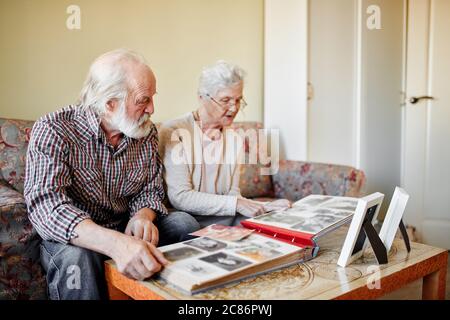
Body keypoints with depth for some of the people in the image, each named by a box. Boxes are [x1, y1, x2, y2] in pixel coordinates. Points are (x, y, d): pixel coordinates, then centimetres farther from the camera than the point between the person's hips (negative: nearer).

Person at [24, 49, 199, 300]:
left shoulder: (147, 132, -2)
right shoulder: (53, 131, -19)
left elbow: (151, 190, 4)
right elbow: (46, 205, -32)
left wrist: (143, 216, -22)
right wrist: (116, 243, -50)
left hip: (126, 232, 5)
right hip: (73, 238, -4)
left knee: (184, 223, -16)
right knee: (77, 258, -36)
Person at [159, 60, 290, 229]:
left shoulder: (235, 141, 8)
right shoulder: (173, 132, -11)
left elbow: (232, 194, 8)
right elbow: (180, 197, -18)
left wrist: (266, 207, -9)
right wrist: (236, 204, -22)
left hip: (225, 220, 4)